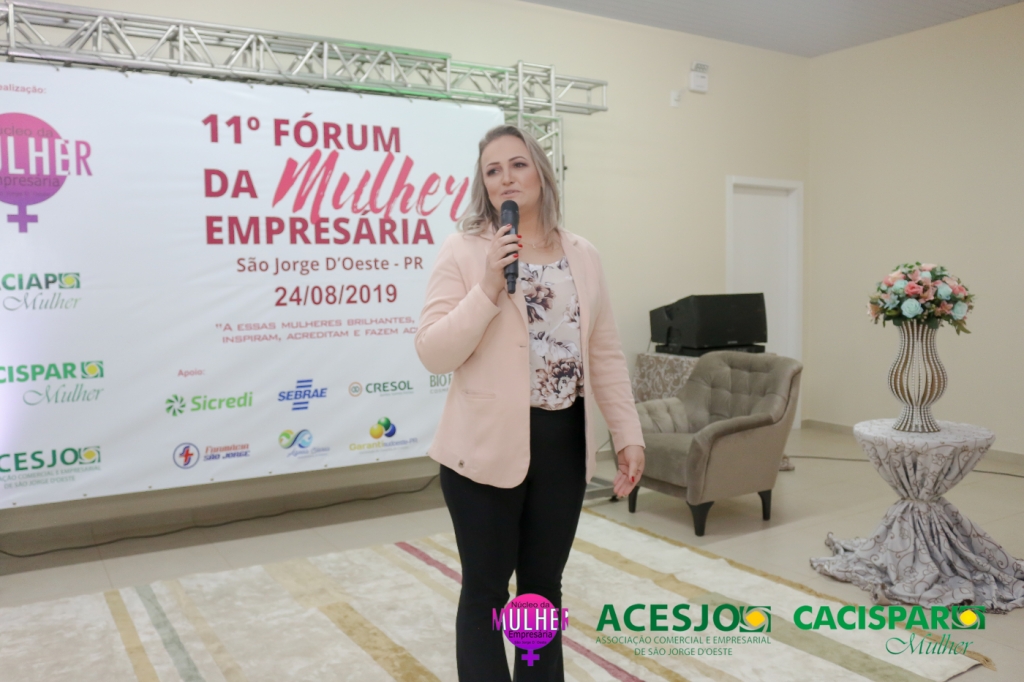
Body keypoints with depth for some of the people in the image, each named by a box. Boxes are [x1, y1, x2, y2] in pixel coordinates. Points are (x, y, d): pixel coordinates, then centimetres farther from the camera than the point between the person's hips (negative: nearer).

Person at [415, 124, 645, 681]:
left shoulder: (583, 256, 7)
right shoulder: (462, 252, -5)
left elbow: (605, 354, 9)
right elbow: (433, 354, -12)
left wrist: (628, 434, 6)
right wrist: (488, 288, -22)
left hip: (564, 443, 4)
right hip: (488, 445, -4)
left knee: (544, 588, 17)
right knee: (486, 594, 9)